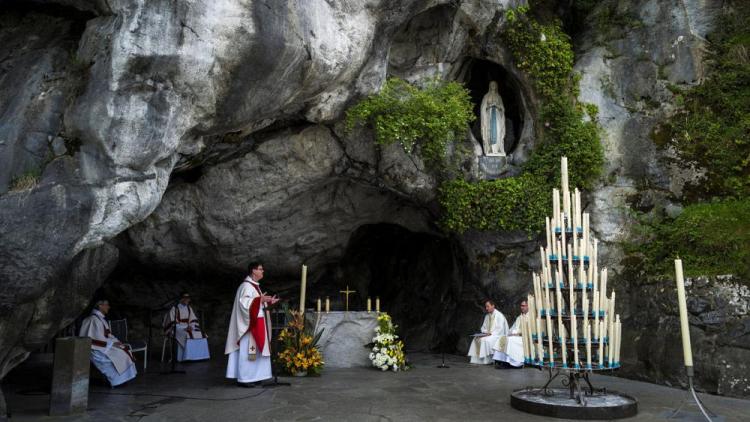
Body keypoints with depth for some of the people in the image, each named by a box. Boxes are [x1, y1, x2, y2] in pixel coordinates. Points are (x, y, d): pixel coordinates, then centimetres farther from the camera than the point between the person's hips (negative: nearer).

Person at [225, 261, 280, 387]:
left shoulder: (255, 285, 16)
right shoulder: (246, 286, -14)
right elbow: (244, 303, -24)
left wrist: (268, 301, 11)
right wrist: (260, 299, -26)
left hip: (257, 323, 10)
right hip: (250, 324, -10)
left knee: (254, 350, 11)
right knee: (247, 351, -7)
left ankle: (251, 377, 16)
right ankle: (243, 379, -3)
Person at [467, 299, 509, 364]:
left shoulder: (499, 315, -9)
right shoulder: (487, 316, 13)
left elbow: (500, 329, -16)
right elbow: (483, 327, 19)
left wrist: (491, 333, -21)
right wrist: (484, 332, -3)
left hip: (497, 335, -7)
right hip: (488, 334, 7)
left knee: (486, 340, -33)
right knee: (476, 339, -16)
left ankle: (488, 360, -23)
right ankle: (477, 359, -17)